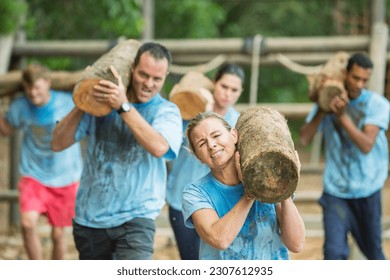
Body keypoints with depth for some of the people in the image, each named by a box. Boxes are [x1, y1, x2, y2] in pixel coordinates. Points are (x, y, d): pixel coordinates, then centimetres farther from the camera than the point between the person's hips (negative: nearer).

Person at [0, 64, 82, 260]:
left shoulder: (68, 103, -13)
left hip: (65, 178, -1)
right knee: (28, 223, -21)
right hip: (33, 175, 1)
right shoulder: (20, 106, -7)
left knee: (58, 233, 6)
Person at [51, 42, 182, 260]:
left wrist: (124, 106, -25)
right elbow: (58, 144, -1)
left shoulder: (166, 111, -2)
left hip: (134, 218, -3)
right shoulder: (99, 102, 3)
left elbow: (159, 147, -24)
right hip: (89, 218, 3)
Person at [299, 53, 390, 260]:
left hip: (367, 190, 0)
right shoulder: (328, 101, -1)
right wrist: (322, 110, -17)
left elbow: (366, 145, -19)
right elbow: (304, 139, -9)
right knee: (334, 252, -11)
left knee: (373, 249, 14)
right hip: (335, 190, 1)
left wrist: (342, 116, -26)